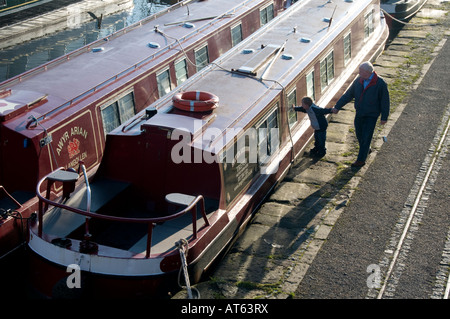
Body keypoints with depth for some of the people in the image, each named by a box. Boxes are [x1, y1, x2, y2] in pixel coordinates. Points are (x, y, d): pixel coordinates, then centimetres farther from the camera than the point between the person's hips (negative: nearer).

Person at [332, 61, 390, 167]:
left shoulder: (380, 83, -18)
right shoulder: (359, 81, -4)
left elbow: (385, 101, -10)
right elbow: (348, 95, 5)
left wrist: (384, 117, -8)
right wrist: (337, 106, 5)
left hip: (371, 116, -5)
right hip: (359, 114, 5)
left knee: (366, 137, -2)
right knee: (359, 135, 16)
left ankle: (361, 160, 10)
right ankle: (366, 149, 44)